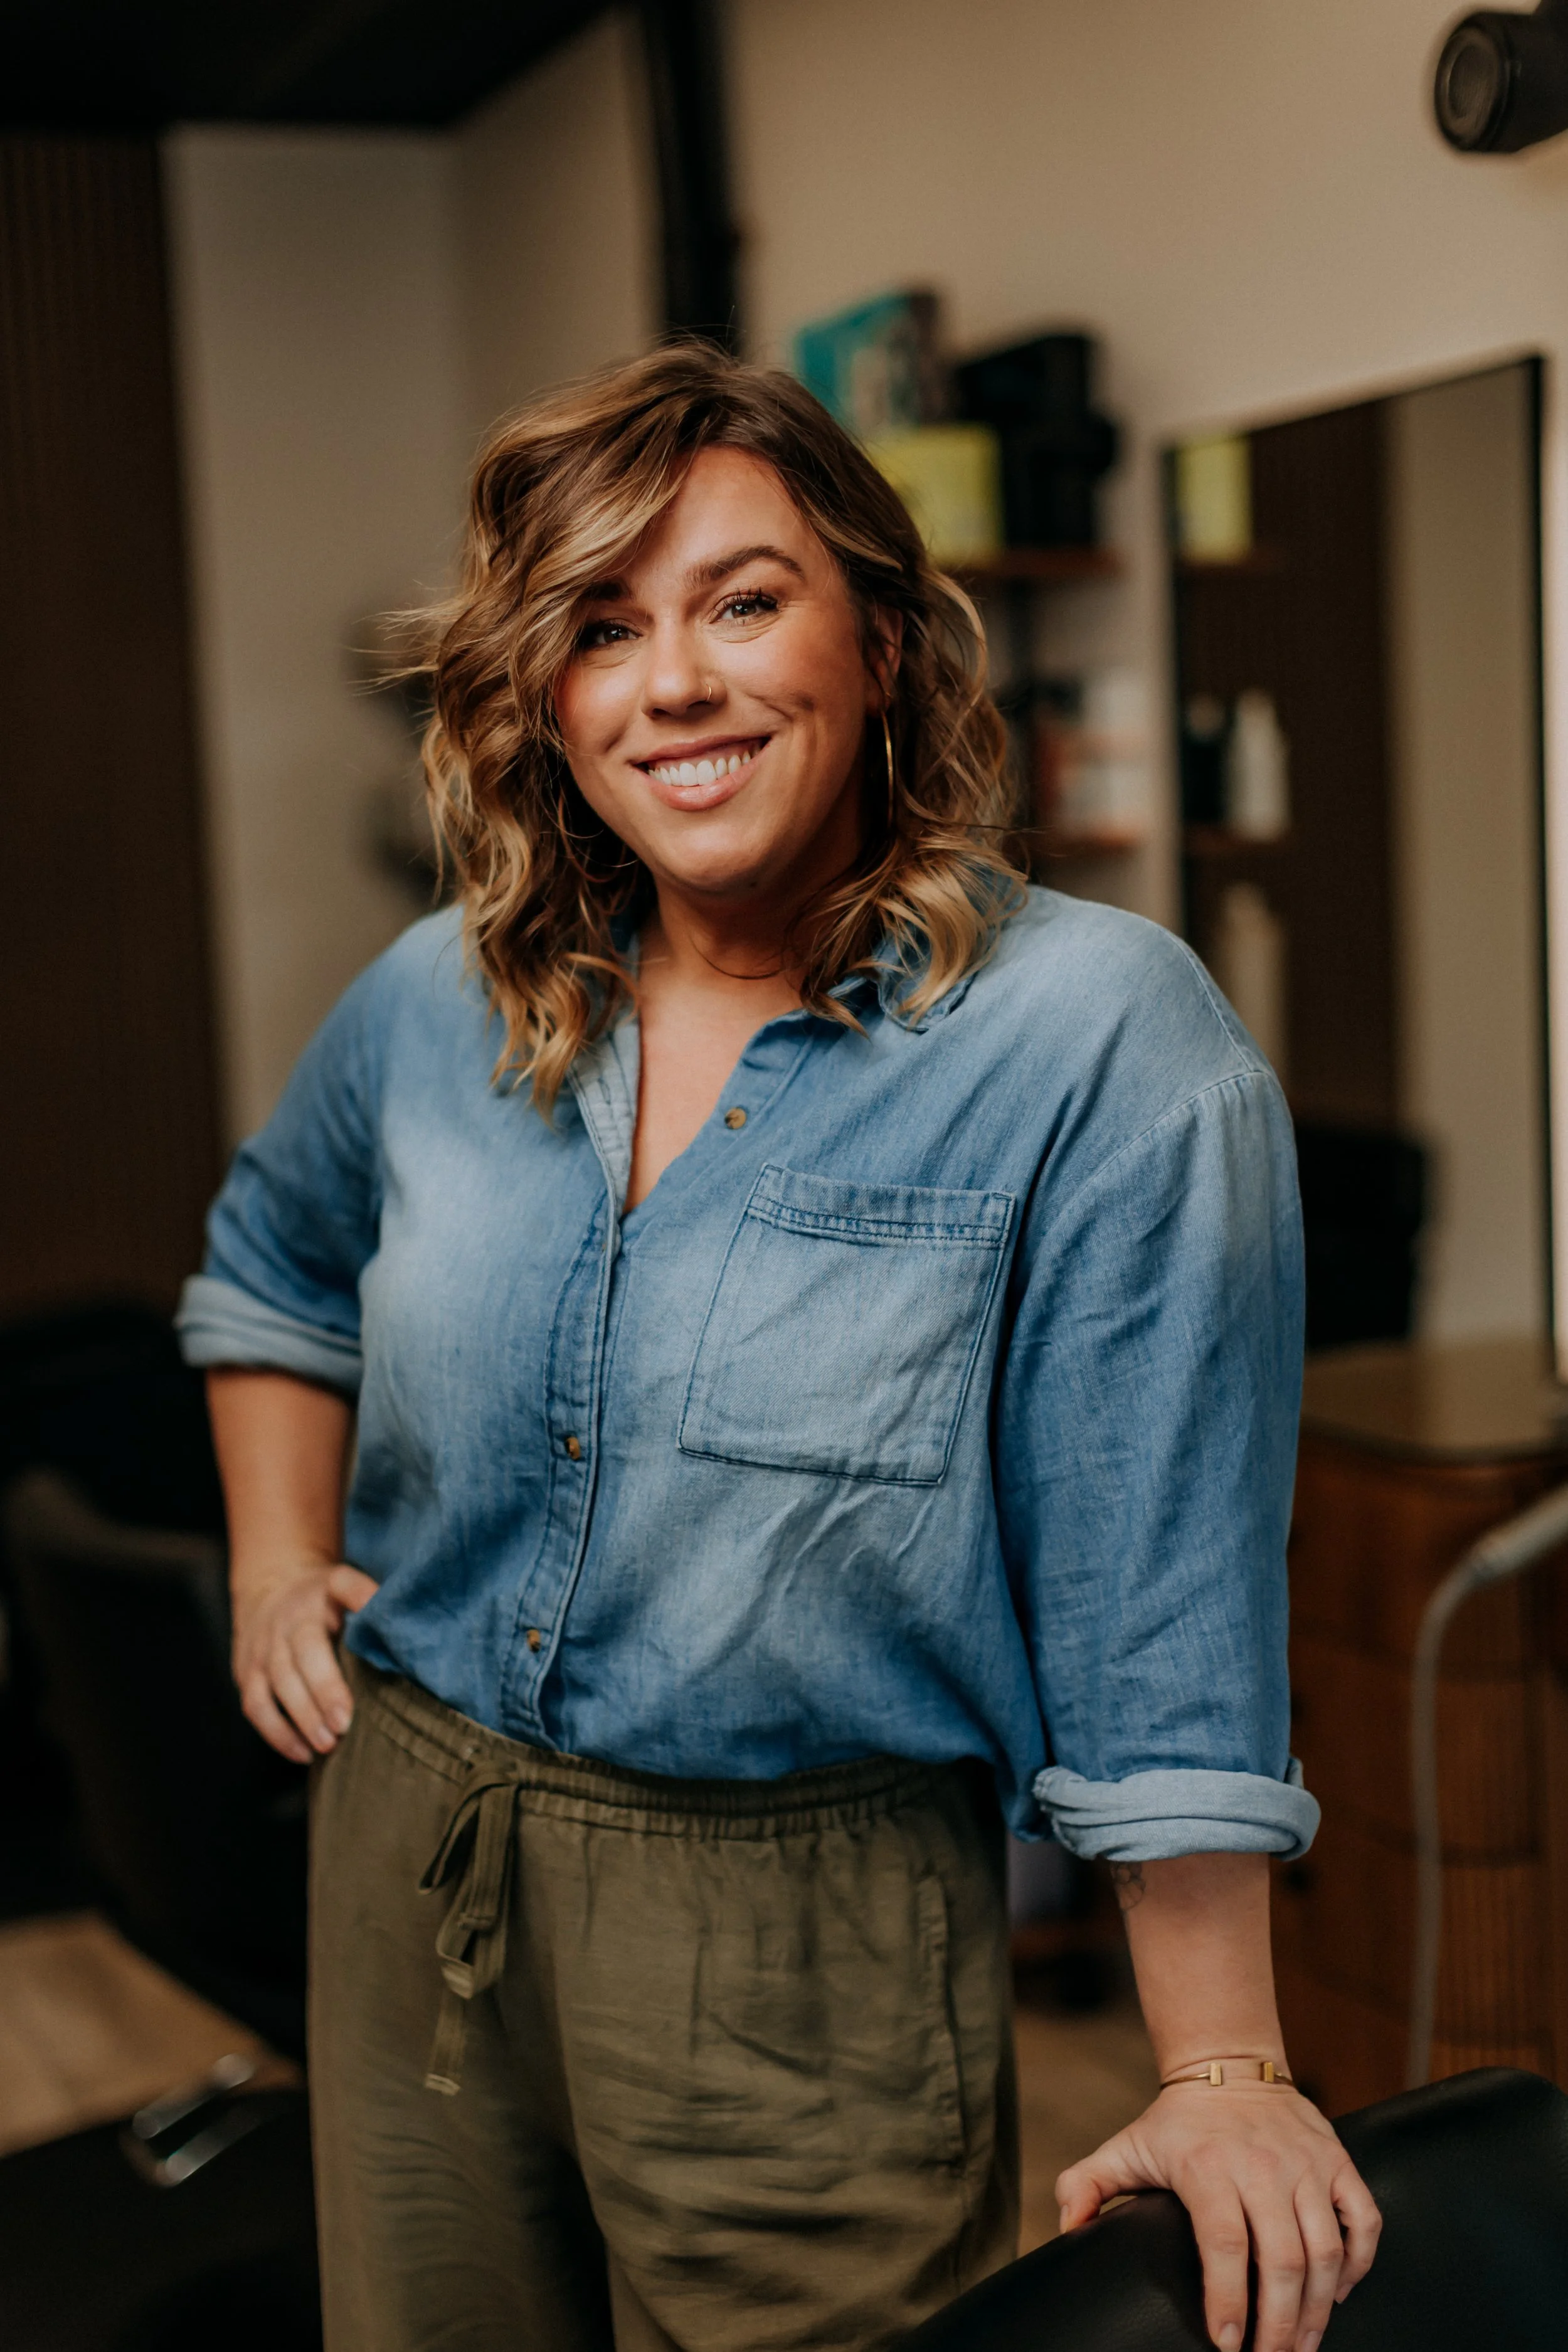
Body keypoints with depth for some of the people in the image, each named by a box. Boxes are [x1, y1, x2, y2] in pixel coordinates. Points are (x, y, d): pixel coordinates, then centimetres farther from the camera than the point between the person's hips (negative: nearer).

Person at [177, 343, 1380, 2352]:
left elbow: (1166, 1611, -16)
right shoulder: (444, 1006, 1)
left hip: (814, 1947, -5)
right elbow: (271, 1268, 24)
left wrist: (1221, 2074, -16)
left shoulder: (1098, 1039, -15)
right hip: (409, 1875, 5)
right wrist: (276, 1563, 11)